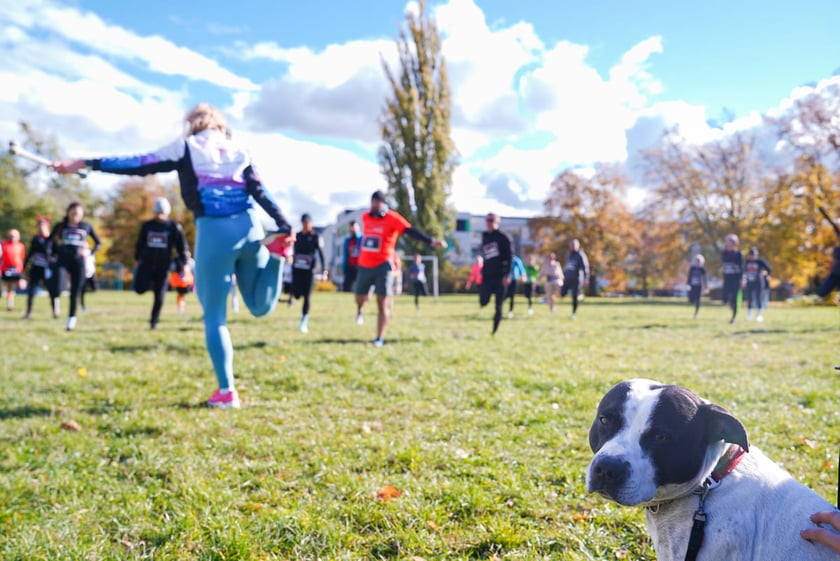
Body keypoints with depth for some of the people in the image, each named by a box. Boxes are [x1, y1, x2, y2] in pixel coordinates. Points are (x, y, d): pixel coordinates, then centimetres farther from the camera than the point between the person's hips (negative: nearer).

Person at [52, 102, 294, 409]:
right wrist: (283, 226, 1)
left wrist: (85, 163, 5)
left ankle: (226, 392, 2)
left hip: (214, 231, -4)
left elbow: (140, 165, 2)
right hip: (249, 226, 4)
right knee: (259, 306, 15)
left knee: (214, 315, 5)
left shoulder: (186, 148, 9)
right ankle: (276, 247, -9)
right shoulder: (238, 150, 18)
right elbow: (260, 191, 8)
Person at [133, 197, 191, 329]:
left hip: (163, 266, -1)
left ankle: (153, 322, 14)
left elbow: (183, 248, 2)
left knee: (159, 297, -1)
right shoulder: (147, 226, 6)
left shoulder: (174, 227, -1)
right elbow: (139, 244, 19)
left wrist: (180, 264, -4)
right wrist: (138, 259, 17)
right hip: (147, 264, 2)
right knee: (139, 289, -18)